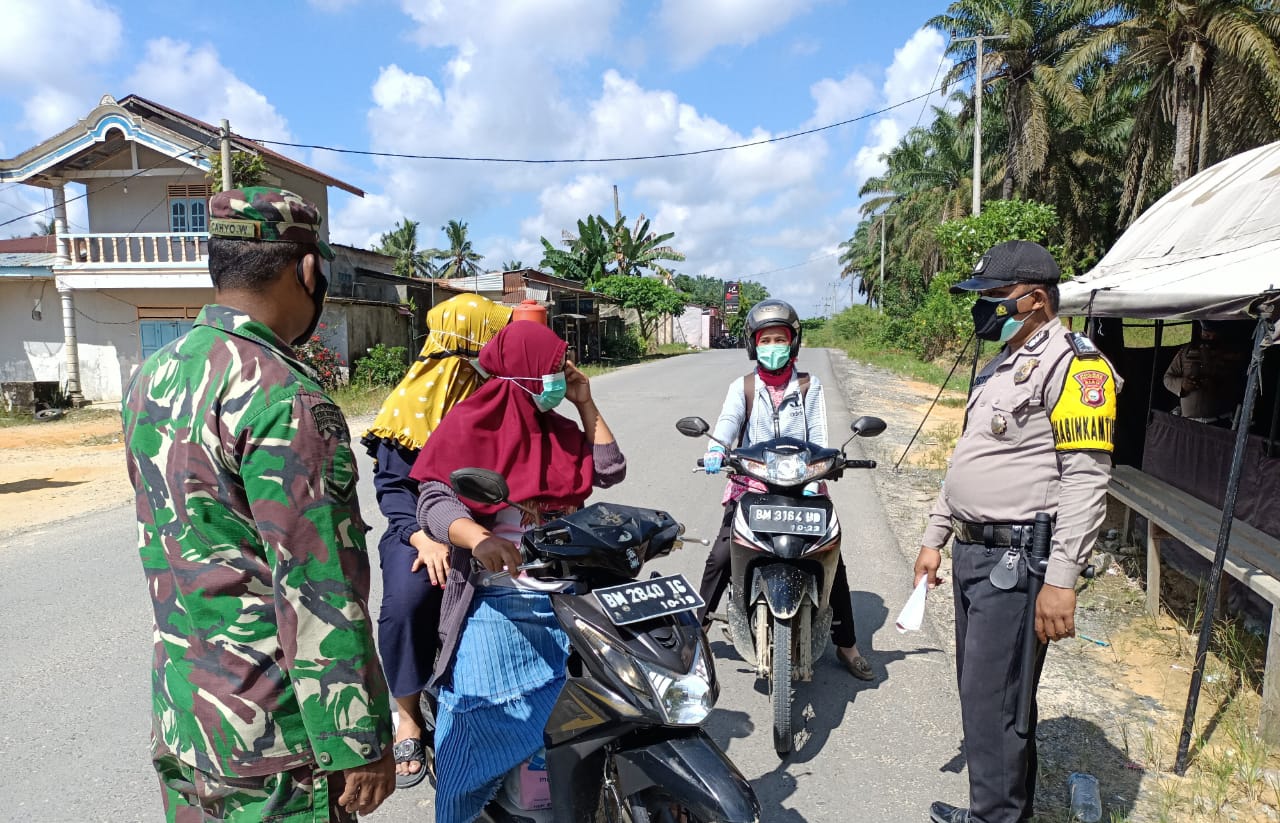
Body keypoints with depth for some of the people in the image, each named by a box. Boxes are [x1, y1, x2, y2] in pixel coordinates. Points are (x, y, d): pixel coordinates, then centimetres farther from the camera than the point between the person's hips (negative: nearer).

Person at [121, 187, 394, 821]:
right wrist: (361, 742, -17)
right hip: (270, 732, -8)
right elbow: (319, 593, -24)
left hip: (177, 715, 9)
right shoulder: (284, 399, -24)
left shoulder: (151, 377, 5)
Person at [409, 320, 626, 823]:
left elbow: (610, 471, 10)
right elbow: (435, 501, -16)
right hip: (496, 606, -5)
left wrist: (586, 405, 6)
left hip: (566, 598, 6)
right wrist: (478, 538, -36)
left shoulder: (555, 429, 12)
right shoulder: (471, 427, -7)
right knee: (483, 730, 1)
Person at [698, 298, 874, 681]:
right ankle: (695, 624, 13)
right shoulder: (742, 387, 5)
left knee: (832, 560, 2)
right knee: (721, 556, -7)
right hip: (751, 483, -1)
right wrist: (716, 449, -35)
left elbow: (818, 434, -4)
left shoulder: (809, 386, 7)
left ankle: (846, 642, 19)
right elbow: (728, 420, -13)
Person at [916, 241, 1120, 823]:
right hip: (973, 554, 10)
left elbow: (1086, 478, -20)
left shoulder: (1072, 362, -13)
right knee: (980, 691, 18)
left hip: (1018, 561, -10)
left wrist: (1061, 580, -24)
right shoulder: (1001, 366, 17)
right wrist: (934, 538, 20)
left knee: (992, 702, -3)